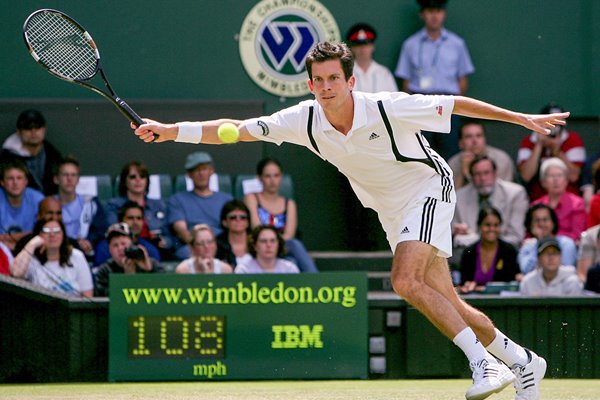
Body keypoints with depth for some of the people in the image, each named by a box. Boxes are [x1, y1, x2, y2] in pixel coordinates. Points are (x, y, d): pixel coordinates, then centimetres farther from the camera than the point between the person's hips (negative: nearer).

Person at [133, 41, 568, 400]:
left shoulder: (388, 108, -25)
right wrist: (171, 131, -21)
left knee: (406, 280, -27)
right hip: (391, 210, 6)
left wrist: (523, 118, -10)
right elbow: (237, 129, -12)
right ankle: (522, 361, 25)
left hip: (428, 186, -6)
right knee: (448, 306, 6)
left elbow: (454, 104, -15)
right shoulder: (305, 120, -14)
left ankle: (484, 362, -23)